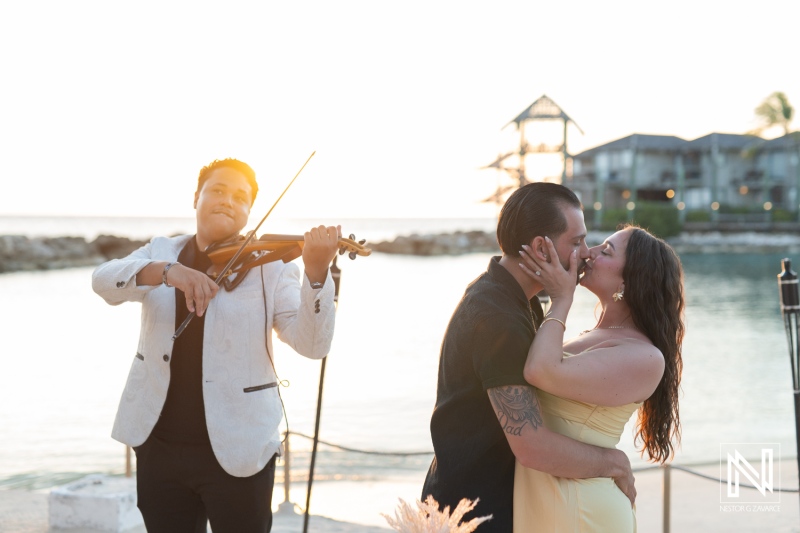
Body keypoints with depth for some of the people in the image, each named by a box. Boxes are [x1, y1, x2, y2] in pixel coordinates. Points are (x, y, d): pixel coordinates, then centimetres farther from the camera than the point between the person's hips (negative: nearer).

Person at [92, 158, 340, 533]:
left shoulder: (271, 267, -2)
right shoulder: (161, 252, 7)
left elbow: (313, 344, -14)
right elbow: (103, 281, -12)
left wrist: (316, 273, -31)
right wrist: (166, 271, -31)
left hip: (237, 448, -3)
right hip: (159, 446, 3)